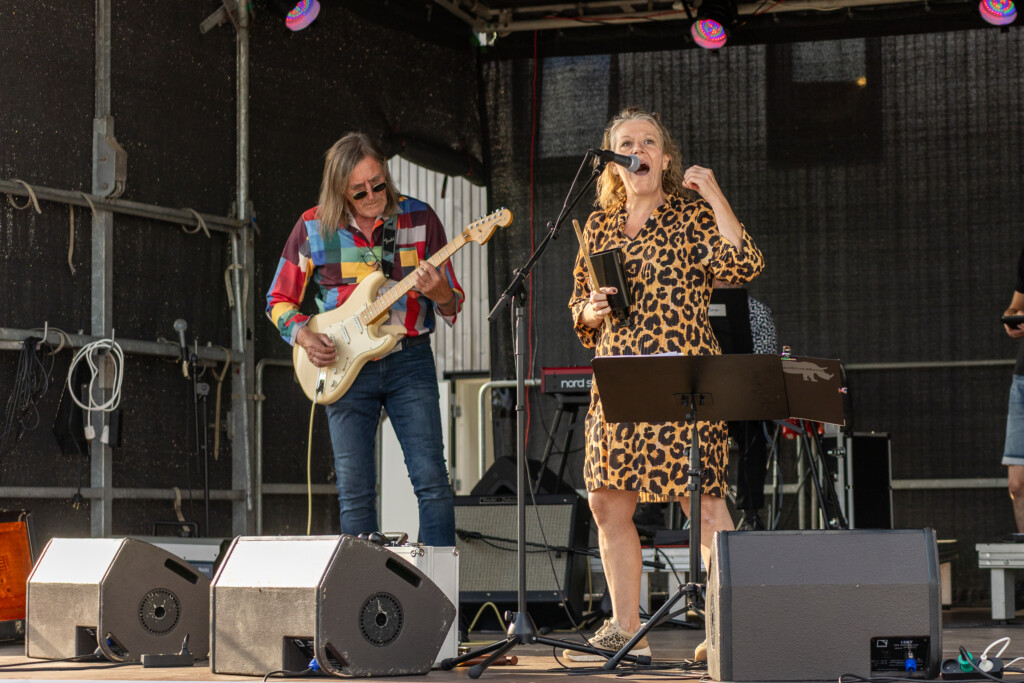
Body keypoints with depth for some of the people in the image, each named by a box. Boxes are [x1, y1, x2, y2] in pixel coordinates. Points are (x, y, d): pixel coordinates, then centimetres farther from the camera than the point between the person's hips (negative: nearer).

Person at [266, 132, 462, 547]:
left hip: (409, 361, 0)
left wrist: (438, 293, -19)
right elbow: (279, 300, 9)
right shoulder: (314, 228, 0)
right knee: (355, 493, 0)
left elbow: (454, 303, 4)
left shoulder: (419, 218, 0)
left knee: (432, 481, -8)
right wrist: (304, 337, -10)